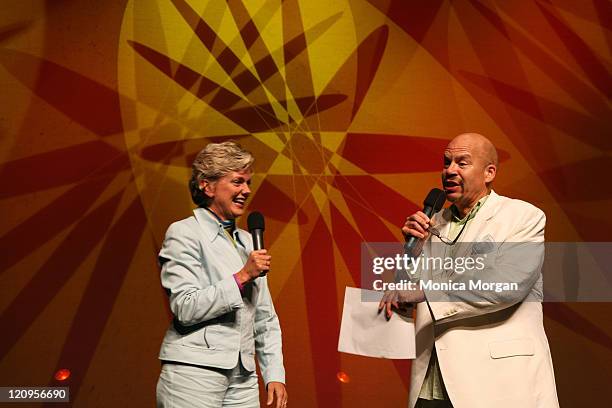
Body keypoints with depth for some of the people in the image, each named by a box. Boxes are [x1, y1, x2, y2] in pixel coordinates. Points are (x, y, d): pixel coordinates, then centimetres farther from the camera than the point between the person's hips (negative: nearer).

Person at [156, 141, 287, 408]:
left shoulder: (248, 241, 16)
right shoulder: (184, 233, -3)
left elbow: (265, 318, 16)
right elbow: (185, 308, -13)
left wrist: (275, 375, 9)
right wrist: (241, 277, -14)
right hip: (194, 374, -6)